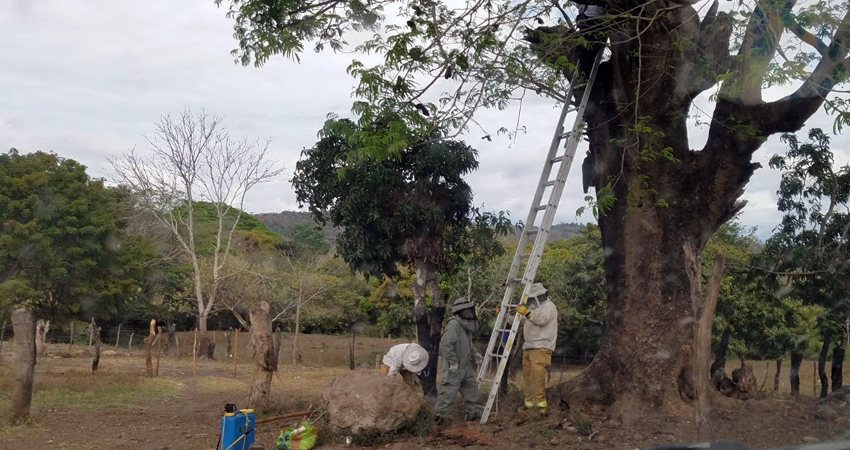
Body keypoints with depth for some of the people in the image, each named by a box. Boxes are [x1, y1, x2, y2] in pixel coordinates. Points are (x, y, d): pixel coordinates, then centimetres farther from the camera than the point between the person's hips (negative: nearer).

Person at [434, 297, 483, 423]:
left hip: (466, 367, 9)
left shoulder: (466, 325, 11)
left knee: (472, 387, 15)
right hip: (454, 369, -9)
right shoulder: (454, 325, -21)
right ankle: (439, 413, 10)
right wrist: (453, 362, -25)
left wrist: (475, 354, 17)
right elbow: (445, 344, -29)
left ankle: (471, 413, 26)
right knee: (448, 391, -3)